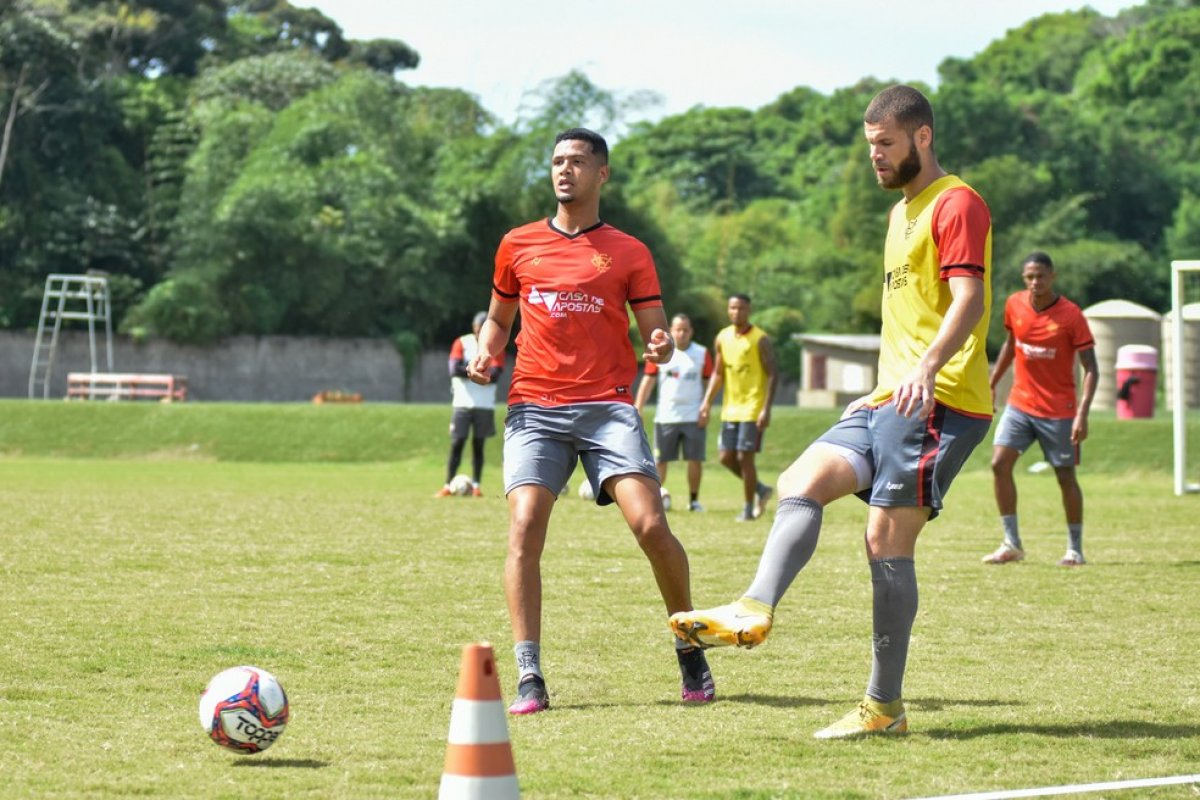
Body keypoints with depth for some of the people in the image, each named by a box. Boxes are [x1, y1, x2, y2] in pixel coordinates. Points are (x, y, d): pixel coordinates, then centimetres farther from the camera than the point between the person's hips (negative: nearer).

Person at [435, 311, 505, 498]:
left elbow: (494, 375, -11)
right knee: (456, 443, -4)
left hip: (485, 405, 1)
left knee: (478, 445, 3)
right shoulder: (462, 343, 2)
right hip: (462, 403, -1)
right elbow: (454, 370, -12)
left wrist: (468, 371, -11)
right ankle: (448, 486, -3)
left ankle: (476, 486, 6)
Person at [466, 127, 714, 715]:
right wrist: (484, 355, 5)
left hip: (608, 406, -1)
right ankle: (529, 677, -14)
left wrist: (661, 348, -16)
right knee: (524, 526, -16)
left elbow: (655, 336, 8)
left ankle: (690, 648, 7)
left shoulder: (629, 253, 10)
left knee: (650, 525, -15)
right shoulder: (518, 246, 15)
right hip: (534, 406, 1)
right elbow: (499, 318, 26)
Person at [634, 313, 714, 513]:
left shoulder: (702, 353, 5)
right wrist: (637, 409, -1)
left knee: (695, 459, -3)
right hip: (665, 416, 0)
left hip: (693, 417, 0)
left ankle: (694, 500, 7)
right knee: (660, 459, 0)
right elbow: (648, 381, 6)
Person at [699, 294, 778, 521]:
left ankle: (748, 509, 3)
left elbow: (772, 375, -11)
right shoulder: (722, 338, 8)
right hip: (731, 408, 6)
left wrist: (766, 409, -18)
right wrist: (707, 402, 7)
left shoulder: (760, 339, -9)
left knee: (744, 457, -8)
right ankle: (761, 489, 24)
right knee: (727, 457, 4)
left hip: (752, 409, -6)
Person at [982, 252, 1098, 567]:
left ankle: (1075, 549, 15)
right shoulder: (1014, 305, -1)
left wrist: (1082, 414, -24)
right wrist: (992, 384, 18)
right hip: (1020, 403, 4)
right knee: (1000, 464, -10)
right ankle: (1012, 544, -2)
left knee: (1065, 476, 2)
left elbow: (1091, 369, -14)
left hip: (1059, 410, -4)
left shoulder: (1071, 316, -15)